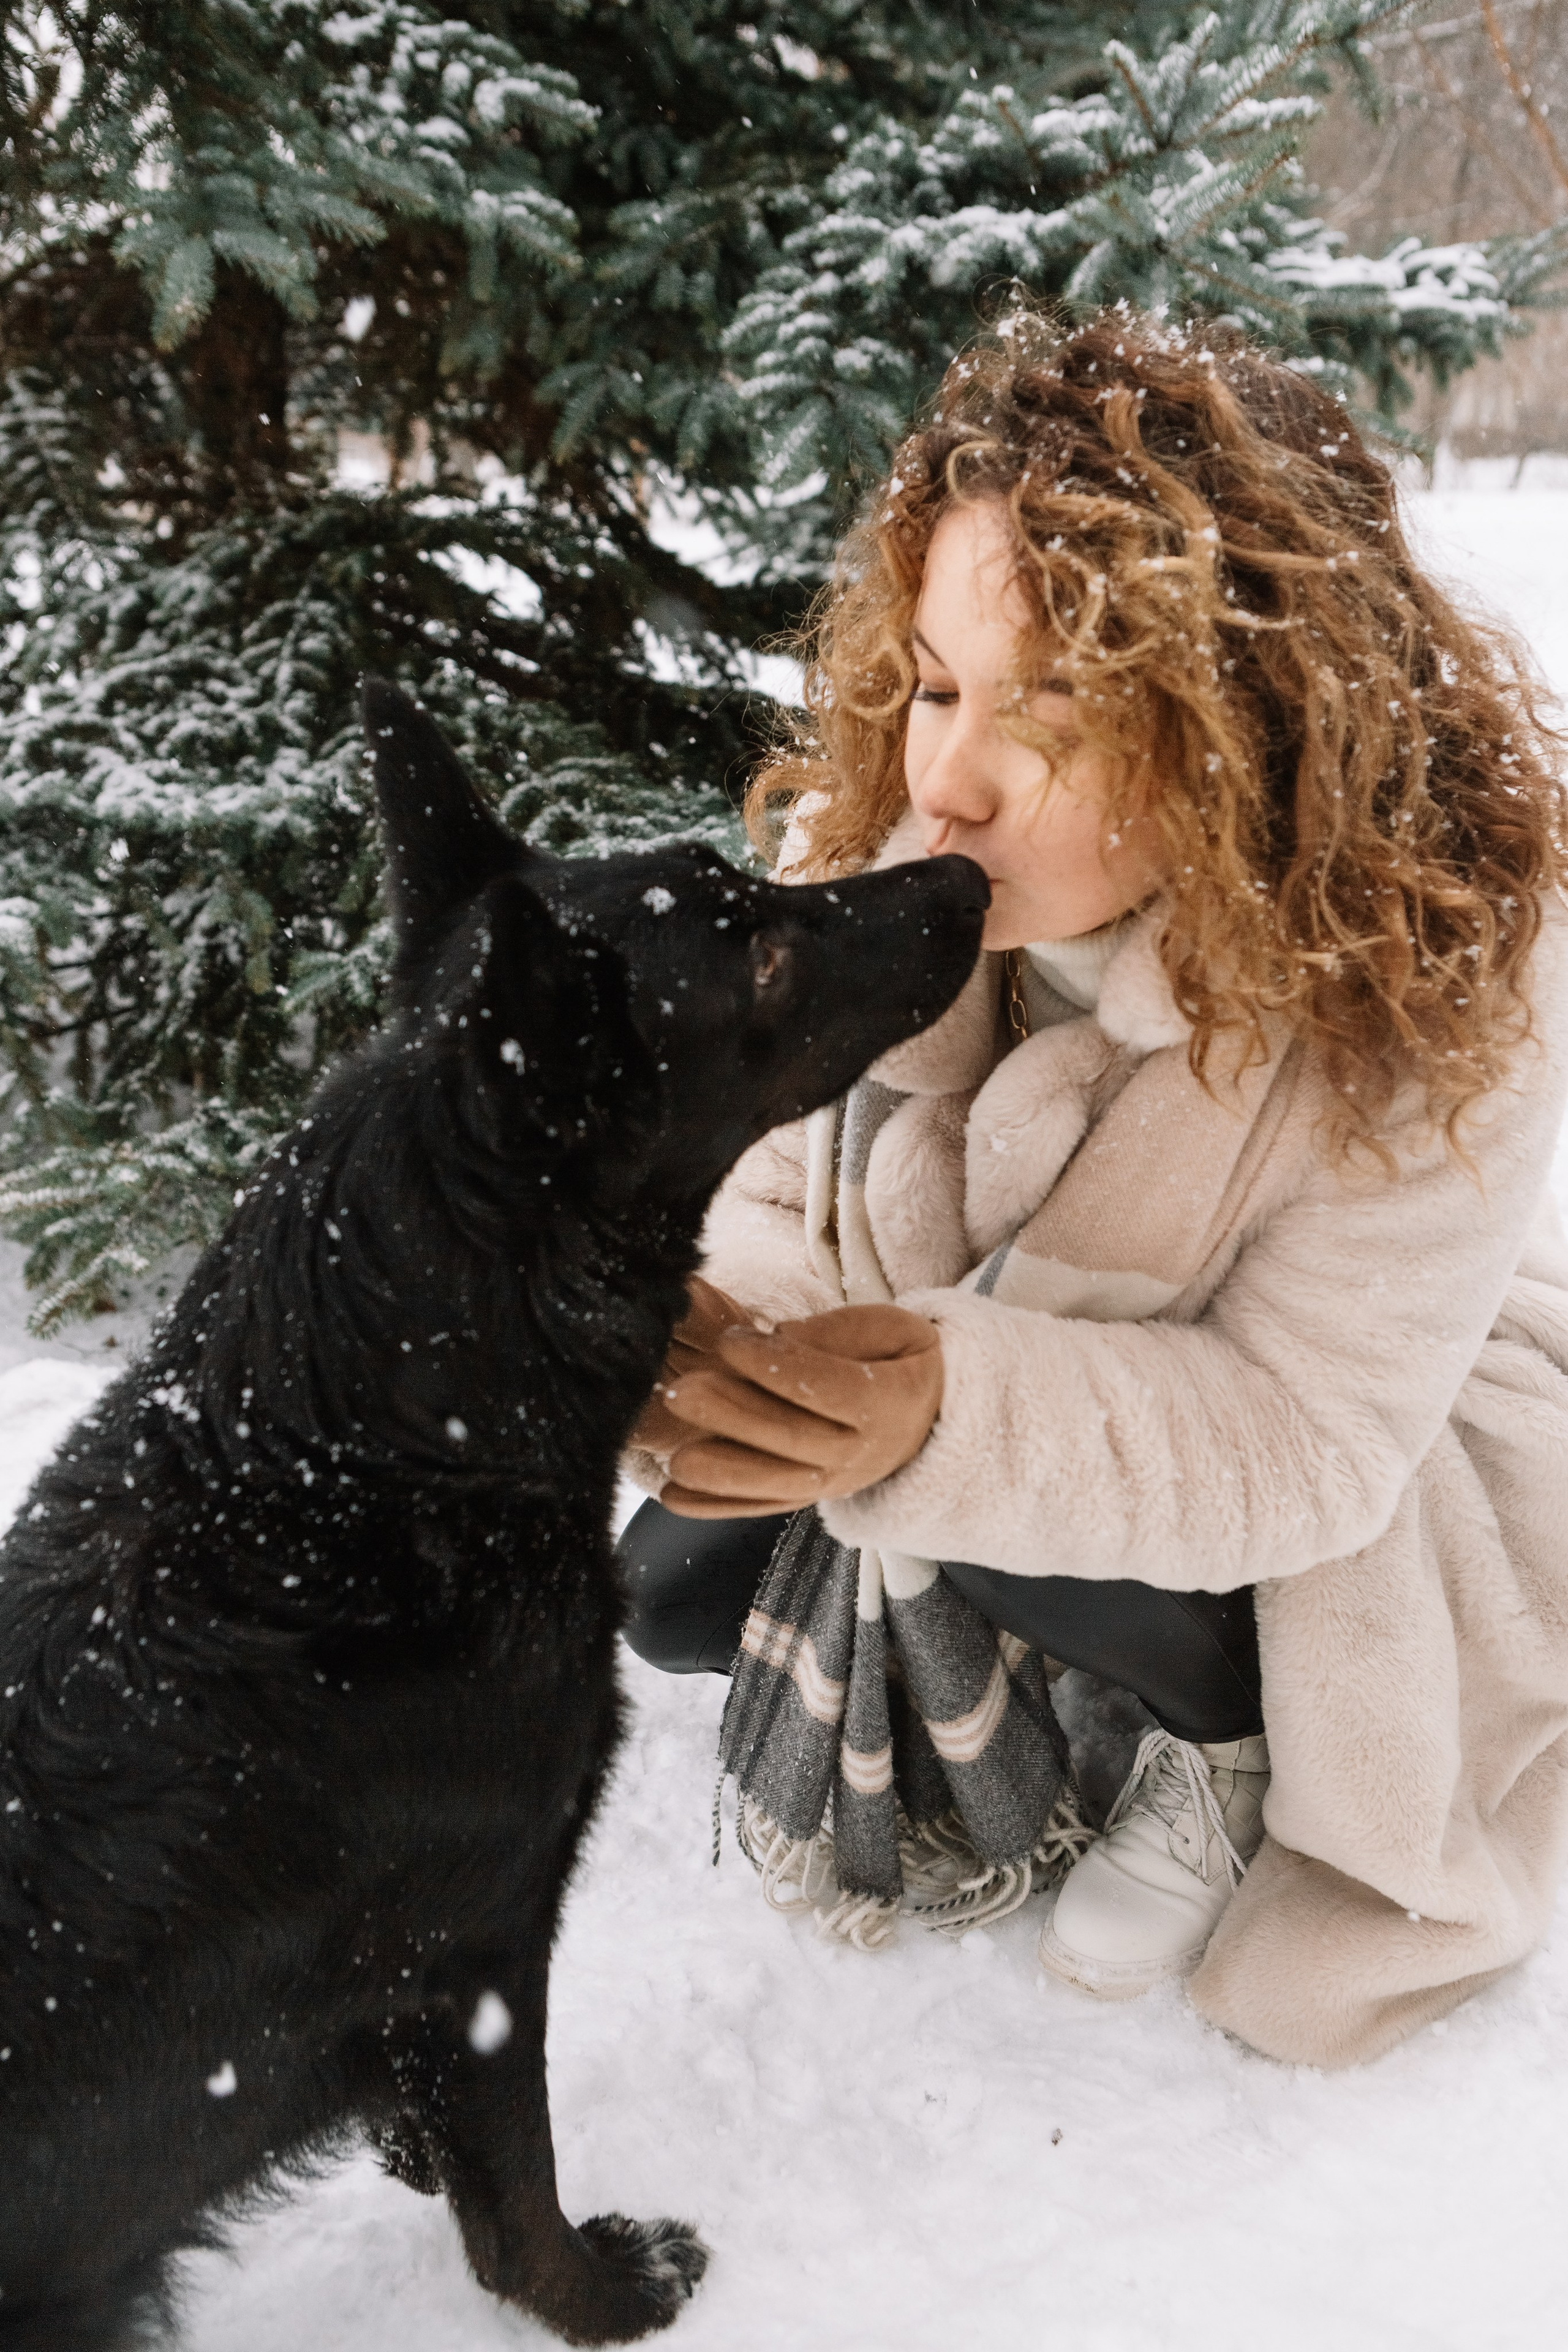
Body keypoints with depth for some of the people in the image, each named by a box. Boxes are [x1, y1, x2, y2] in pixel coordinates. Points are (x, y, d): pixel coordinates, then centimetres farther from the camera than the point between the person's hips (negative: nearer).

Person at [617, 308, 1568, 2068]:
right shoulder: (869, 838, -24)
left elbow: (1303, 1436, -35)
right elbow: (774, 1197, -17)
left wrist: (955, 1412, -53)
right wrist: (707, 1333, -42)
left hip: (1379, 1474, -4)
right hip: (1001, 1345, 5)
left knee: (1007, 1499, -32)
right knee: (681, 1596, -6)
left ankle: (1233, 1738, 0)